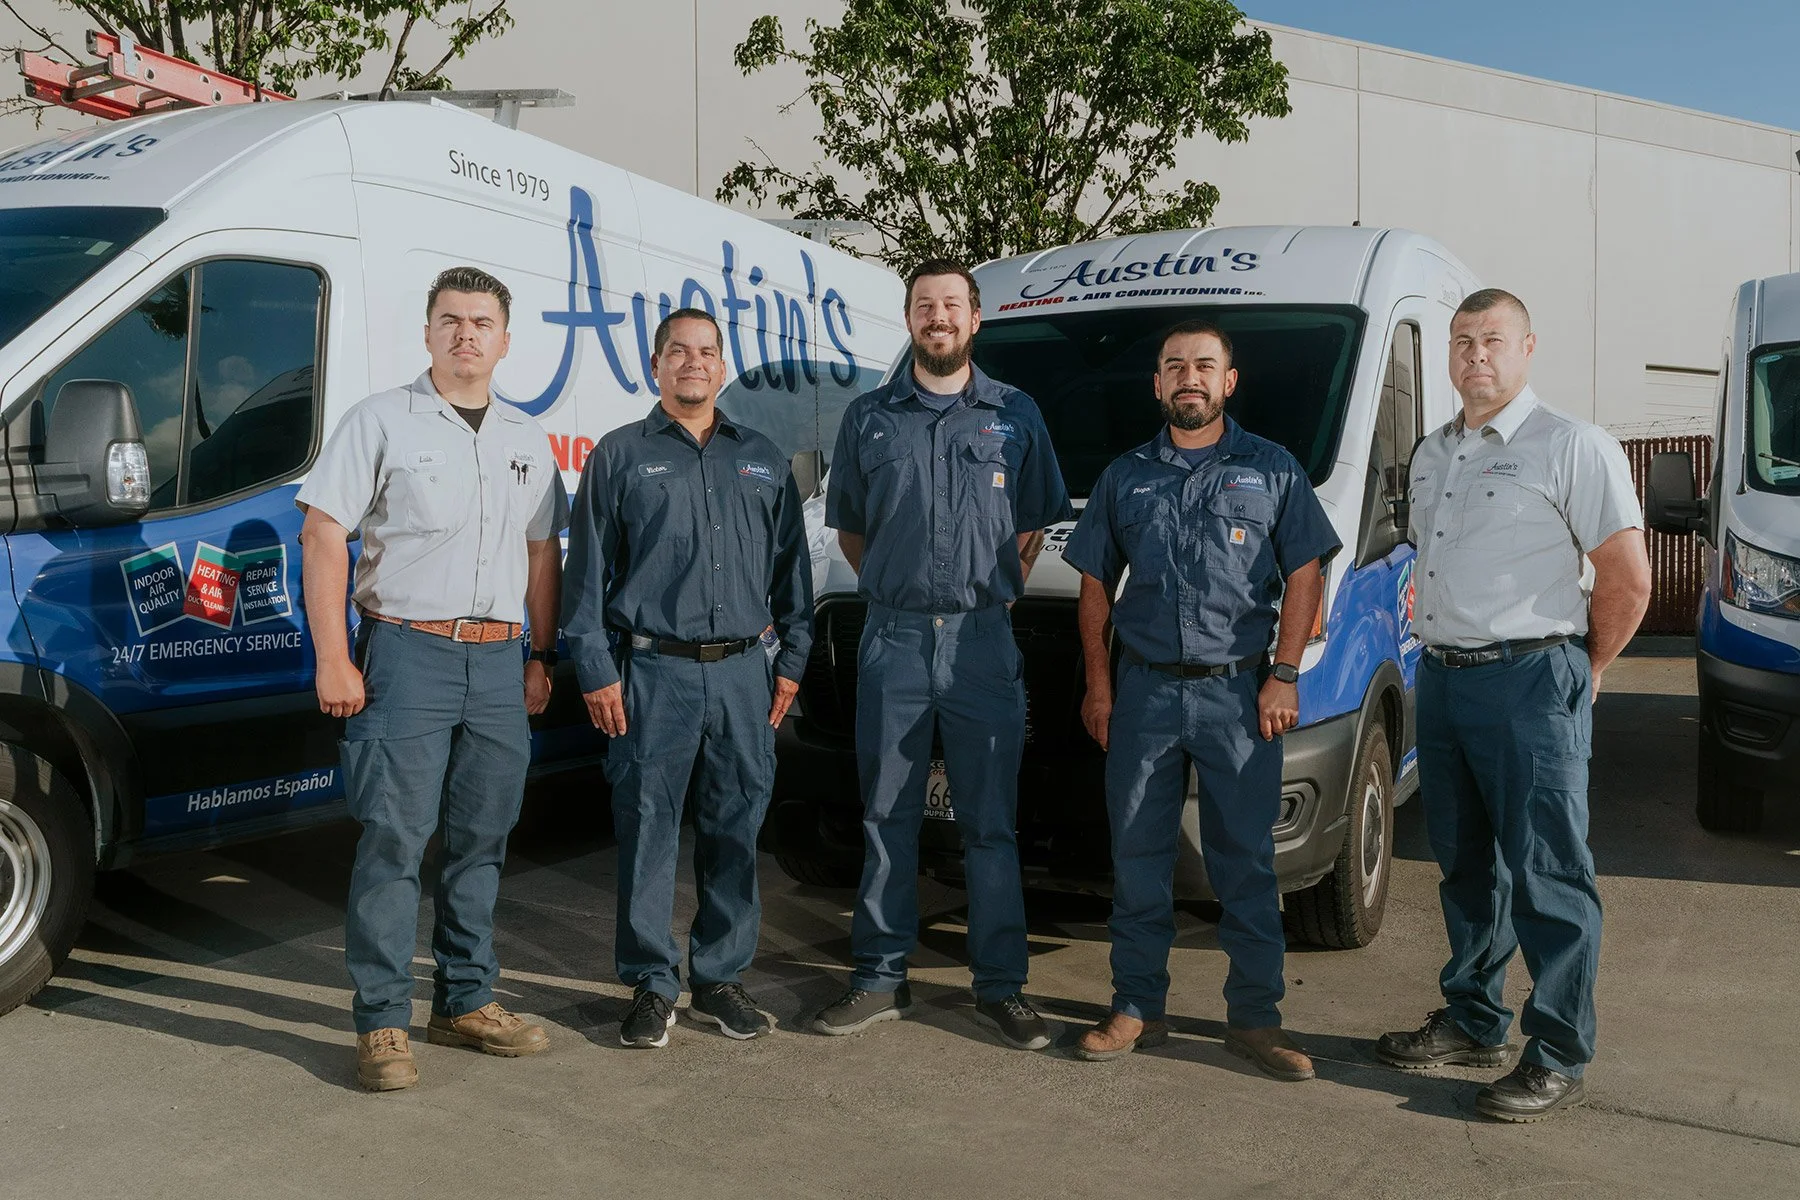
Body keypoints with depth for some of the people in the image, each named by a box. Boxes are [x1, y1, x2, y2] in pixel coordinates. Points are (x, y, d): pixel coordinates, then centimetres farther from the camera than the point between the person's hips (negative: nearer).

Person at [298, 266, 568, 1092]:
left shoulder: (527, 440, 15)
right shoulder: (381, 421, 0)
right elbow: (323, 536, -5)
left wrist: (542, 658, 13)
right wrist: (331, 659, -12)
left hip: (499, 661, 5)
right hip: (407, 656, -5)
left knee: (480, 840, 10)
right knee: (392, 841, -4)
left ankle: (466, 1002, 23)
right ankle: (381, 1024, 5)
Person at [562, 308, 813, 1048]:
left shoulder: (764, 461, 15)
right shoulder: (620, 456, 6)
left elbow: (792, 565, 16)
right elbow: (589, 571, 3)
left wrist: (792, 659, 9)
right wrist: (595, 670, -4)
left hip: (742, 674, 3)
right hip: (653, 674, -2)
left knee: (735, 830, 6)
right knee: (647, 830, -1)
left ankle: (720, 979, 18)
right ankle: (651, 986, 11)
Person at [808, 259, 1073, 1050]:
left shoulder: (1015, 415, 8)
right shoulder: (869, 417, 10)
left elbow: (1032, 526, 13)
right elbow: (849, 527, 16)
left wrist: (996, 592, 3)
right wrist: (889, 586, 7)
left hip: (983, 641, -1)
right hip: (892, 639, 1)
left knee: (990, 822, 2)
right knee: (887, 818, 7)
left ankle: (1000, 986, 11)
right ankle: (881, 979, 16)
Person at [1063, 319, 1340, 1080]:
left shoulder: (1272, 470, 6)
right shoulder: (1125, 477, 12)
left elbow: (1304, 575, 2)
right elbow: (1096, 587, 13)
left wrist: (1283, 677, -7)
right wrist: (1098, 685, 5)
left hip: (1238, 693, -2)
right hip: (1144, 690, 2)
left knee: (1247, 861, 1)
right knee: (1137, 855, 6)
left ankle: (1254, 1017, 10)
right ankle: (1136, 1009, 16)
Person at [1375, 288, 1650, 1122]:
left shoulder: (1572, 448, -7)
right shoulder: (1432, 455, 16)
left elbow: (1628, 582, -8)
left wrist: (1581, 671, 0)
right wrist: (1441, 653, 14)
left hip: (1529, 684, -7)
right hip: (1441, 679, 7)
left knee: (1546, 876, -2)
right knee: (1465, 865, 15)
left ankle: (1559, 1059, 7)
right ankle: (1472, 1025, 28)